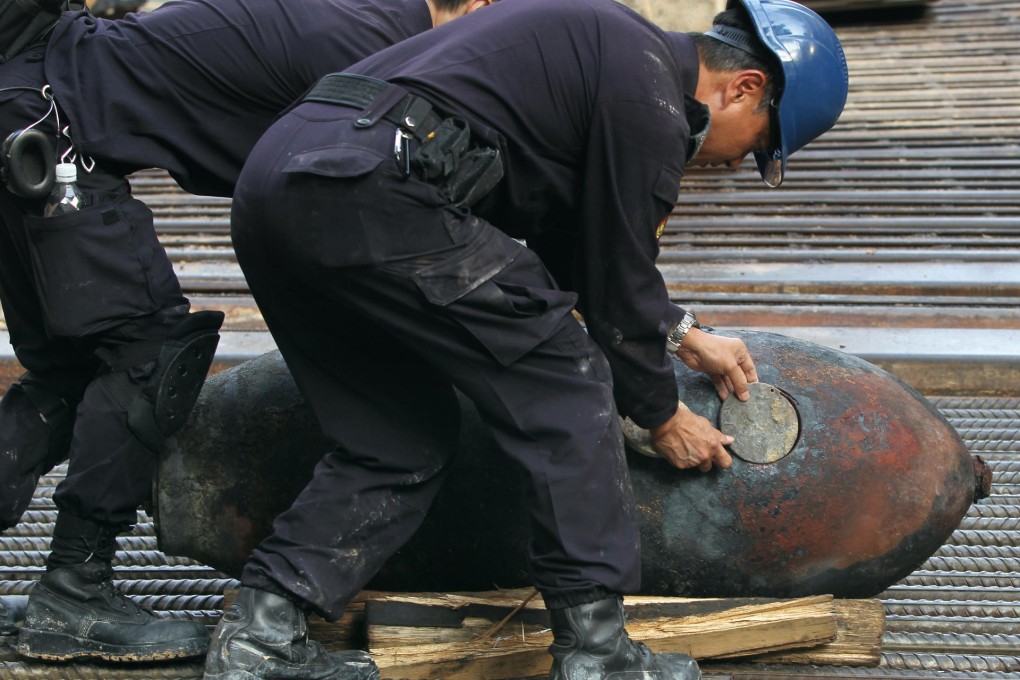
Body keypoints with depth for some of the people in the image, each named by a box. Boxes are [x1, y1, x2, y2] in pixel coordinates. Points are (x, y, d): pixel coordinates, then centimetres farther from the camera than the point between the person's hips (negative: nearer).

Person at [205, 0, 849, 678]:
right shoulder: (651, 98, -2)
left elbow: (572, 241, 38)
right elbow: (618, 279, 6)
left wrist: (683, 334, 43)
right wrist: (663, 416, 21)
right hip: (372, 197, -10)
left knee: (401, 441, 19)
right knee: (564, 387, 3)